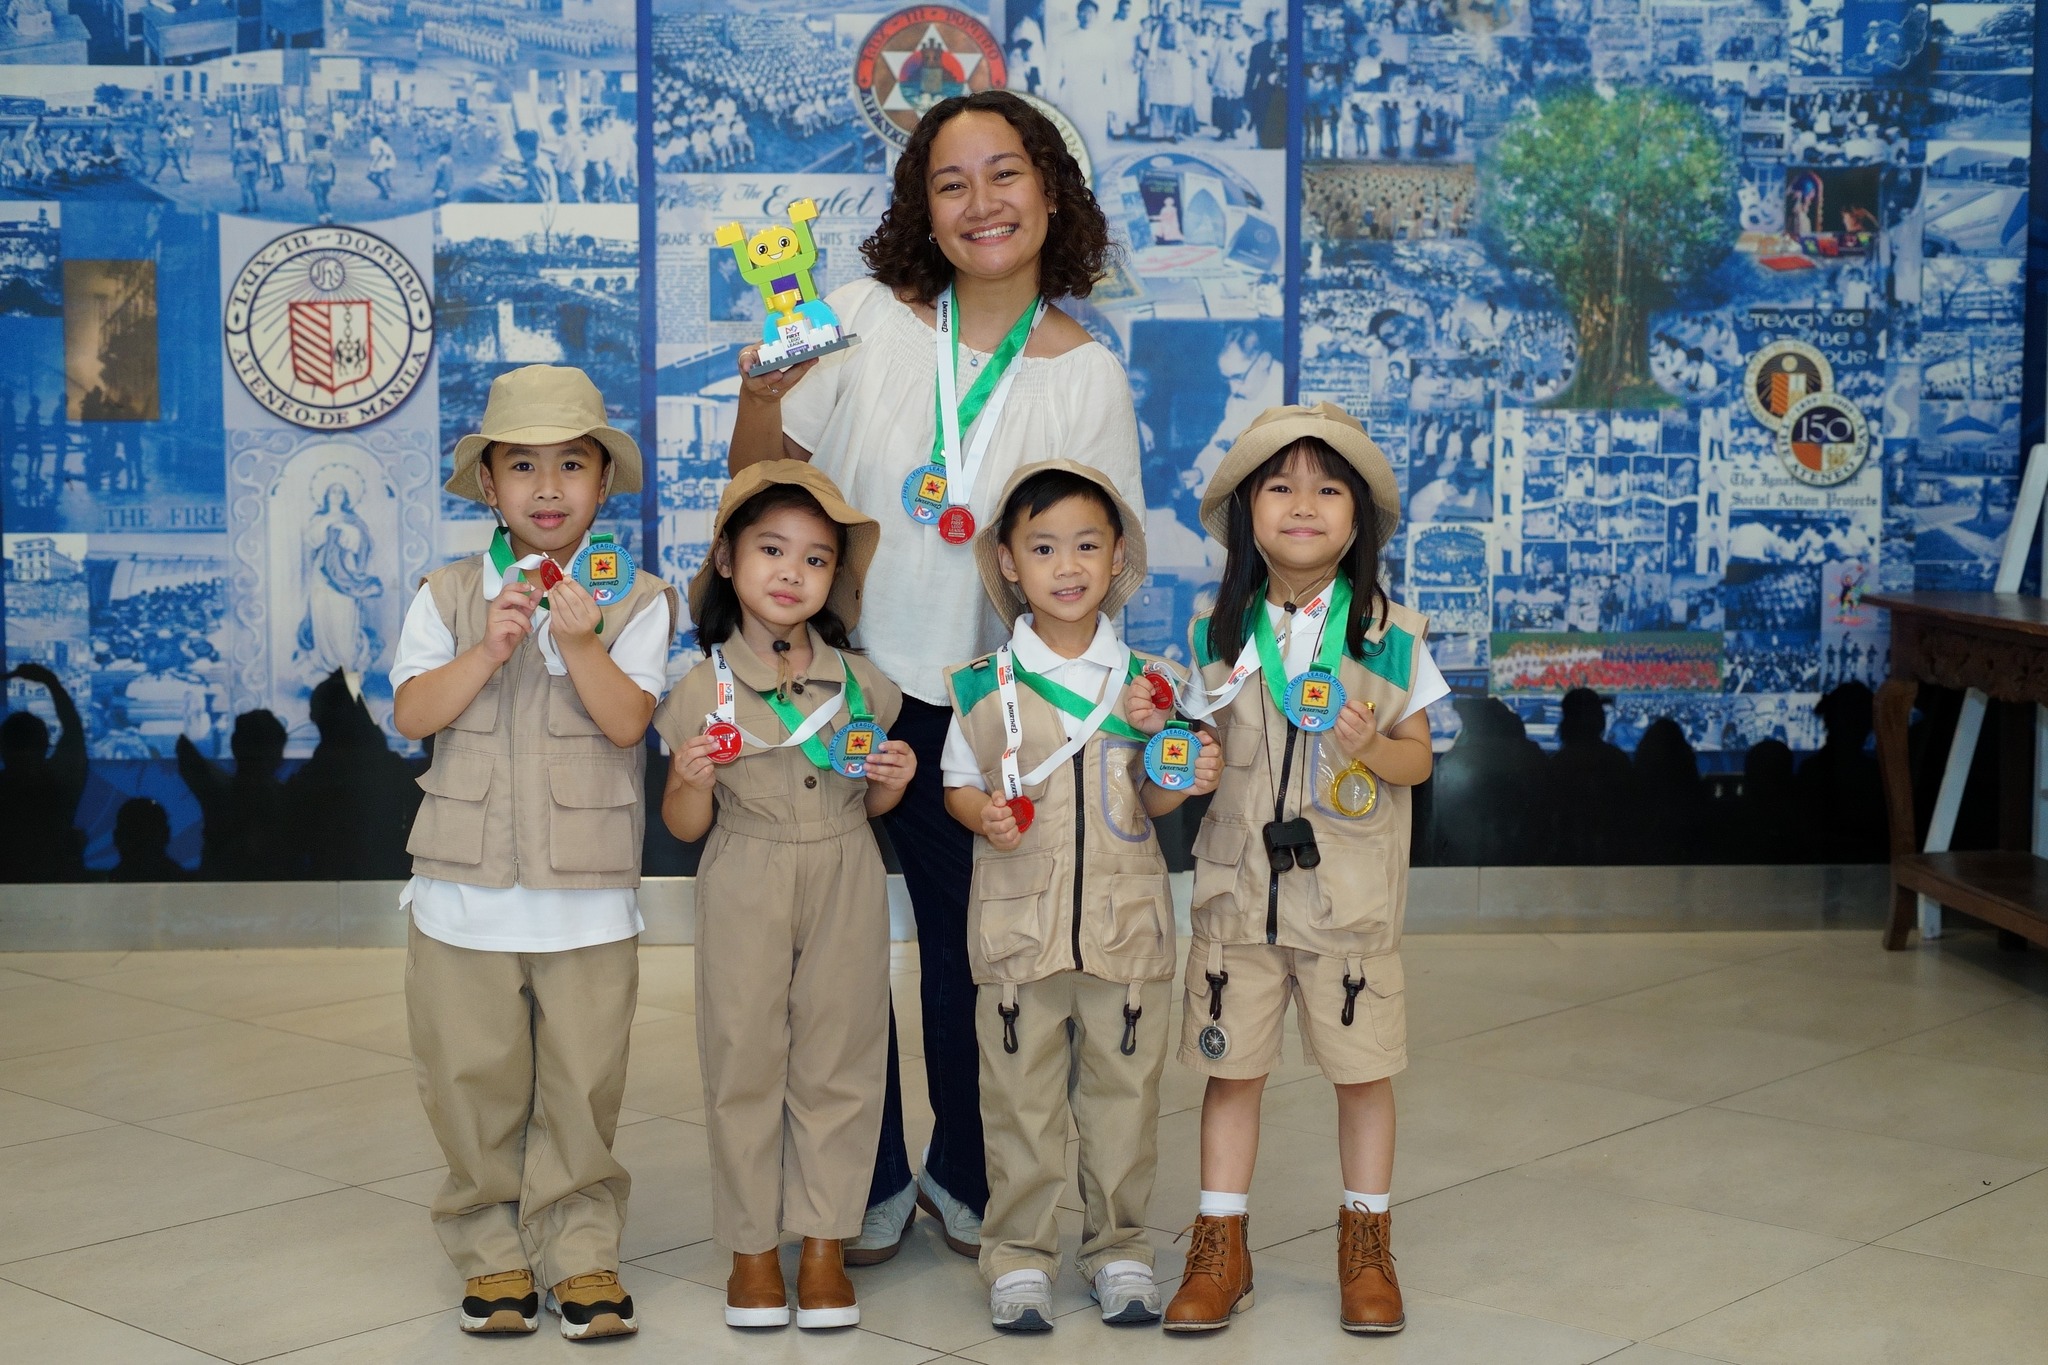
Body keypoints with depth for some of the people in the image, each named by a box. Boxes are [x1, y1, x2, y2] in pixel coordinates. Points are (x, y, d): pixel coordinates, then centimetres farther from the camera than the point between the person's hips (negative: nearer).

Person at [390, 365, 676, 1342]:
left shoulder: (635, 600, 0)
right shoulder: (447, 597, 4)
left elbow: (627, 721, -11)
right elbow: (411, 713, -7)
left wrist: (581, 643, -24)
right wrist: (489, 650, -19)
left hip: (586, 896, -1)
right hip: (464, 893, 1)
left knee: (582, 1085, 5)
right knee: (474, 1080, 8)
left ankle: (580, 1250, 19)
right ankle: (491, 1250, 23)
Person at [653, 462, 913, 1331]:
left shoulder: (856, 680, 3)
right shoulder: (705, 687, -5)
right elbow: (683, 826, 0)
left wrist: (892, 782, -6)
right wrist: (691, 781, -21)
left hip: (846, 884, 2)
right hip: (746, 891, -2)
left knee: (838, 1063, 6)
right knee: (745, 1062, 4)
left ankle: (824, 1244, 18)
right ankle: (752, 1244, 18)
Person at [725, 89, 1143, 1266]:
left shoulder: (1087, 374, -1)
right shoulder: (869, 316, -2)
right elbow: (763, 484, 2)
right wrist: (759, 396, -16)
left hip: (978, 699, 0)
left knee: (973, 949, 9)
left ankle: (966, 1175, 32)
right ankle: (867, 1181, 27)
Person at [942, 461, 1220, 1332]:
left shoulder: (1145, 680, 4)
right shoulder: (983, 683, 0)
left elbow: (1151, 803, 9)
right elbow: (957, 783, 7)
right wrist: (982, 814, -13)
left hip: (1125, 921, 1)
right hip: (1017, 922, -1)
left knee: (1124, 1089, 9)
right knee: (1020, 1096, 5)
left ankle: (1118, 1246, 23)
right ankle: (1018, 1253, 18)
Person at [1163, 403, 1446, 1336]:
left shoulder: (1391, 634, -3)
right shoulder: (1217, 632, 2)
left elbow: (1417, 758, 0)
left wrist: (1372, 748, -20)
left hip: (1350, 885, -1)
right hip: (1238, 881, 1)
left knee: (1361, 1068, 7)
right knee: (1231, 1066, 6)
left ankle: (1366, 1244, 24)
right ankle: (1220, 1249, 19)